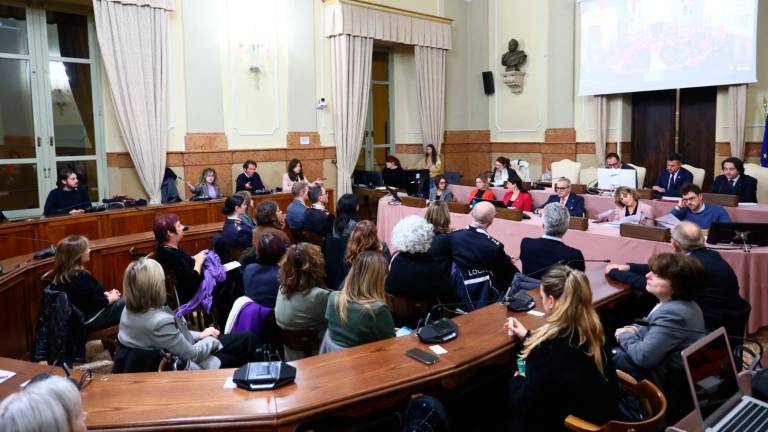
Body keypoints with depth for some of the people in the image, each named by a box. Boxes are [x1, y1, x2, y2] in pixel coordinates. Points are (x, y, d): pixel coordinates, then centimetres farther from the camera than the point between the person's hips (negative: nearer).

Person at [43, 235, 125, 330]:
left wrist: (106, 294, 6)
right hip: (88, 320, -9)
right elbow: (100, 303, -20)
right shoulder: (81, 277, -27)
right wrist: (112, 297, -1)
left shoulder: (59, 275, 1)